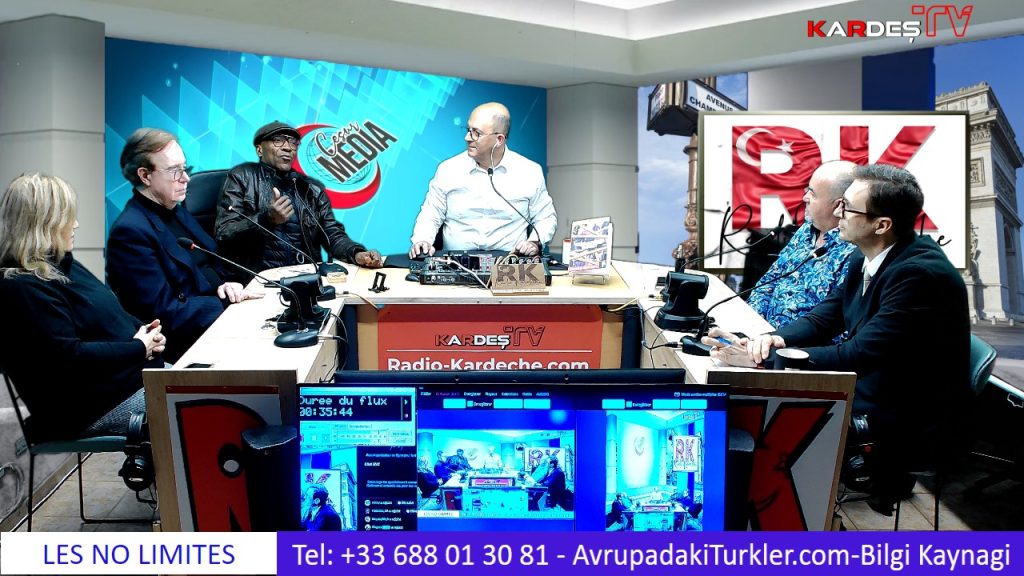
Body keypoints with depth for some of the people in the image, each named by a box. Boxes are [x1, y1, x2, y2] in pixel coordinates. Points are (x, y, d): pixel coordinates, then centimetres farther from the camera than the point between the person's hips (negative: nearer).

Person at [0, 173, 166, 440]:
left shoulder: (59, 264, 12)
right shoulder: (22, 287, -19)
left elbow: (108, 317, 20)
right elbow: (69, 358, -25)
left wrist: (143, 330, 0)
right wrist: (139, 348, -17)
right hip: (93, 408, -10)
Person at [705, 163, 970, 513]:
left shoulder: (921, 273, -26)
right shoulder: (866, 259, 2)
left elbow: (860, 354, -29)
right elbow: (827, 315, 7)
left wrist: (769, 358, -29)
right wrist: (777, 338, -15)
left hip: (905, 427, -8)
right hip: (864, 391, 8)